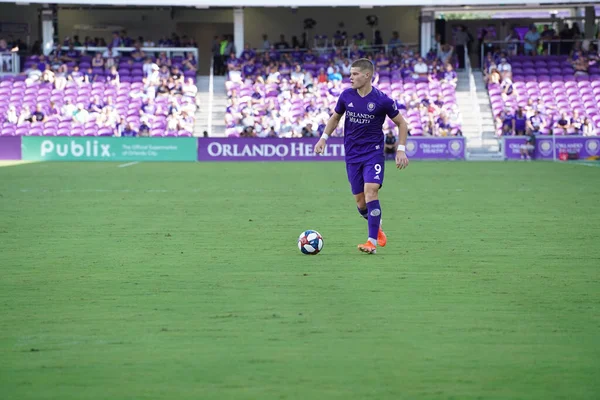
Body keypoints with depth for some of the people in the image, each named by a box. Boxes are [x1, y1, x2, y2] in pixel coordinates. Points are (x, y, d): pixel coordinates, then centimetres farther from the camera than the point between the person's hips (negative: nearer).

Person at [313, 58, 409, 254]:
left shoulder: (382, 100, -13)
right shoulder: (346, 96, -2)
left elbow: (401, 123, -1)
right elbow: (335, 118, 17)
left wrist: (401, 149, -8)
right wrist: (324, 138, 6)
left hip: (374, 153, -4)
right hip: (352, 156, 4)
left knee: (370, 192, -20)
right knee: (360, 200, 6)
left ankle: (372, 242, -16)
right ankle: (377, 229, 34)